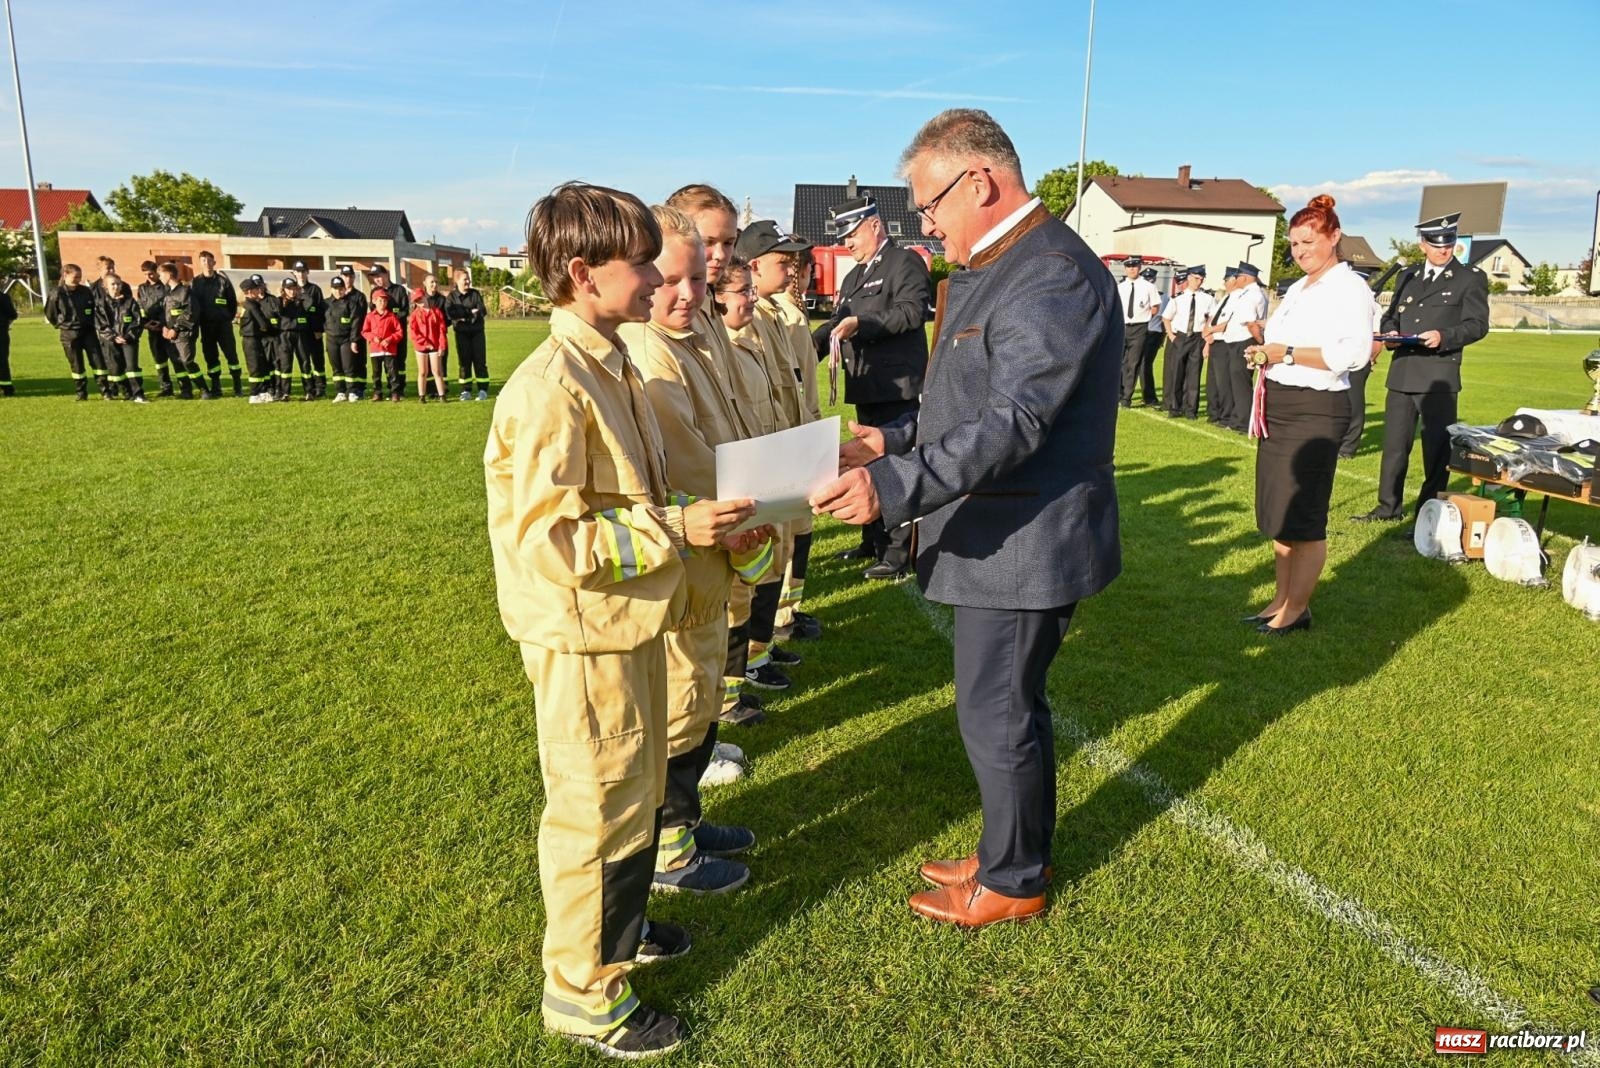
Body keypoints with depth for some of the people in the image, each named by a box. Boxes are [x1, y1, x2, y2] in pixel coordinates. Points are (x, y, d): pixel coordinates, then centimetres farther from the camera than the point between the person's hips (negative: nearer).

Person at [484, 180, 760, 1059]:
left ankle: (620, 927, 45)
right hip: (584, 639, -9)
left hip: (630, 625, 9)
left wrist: (697, 522, 3)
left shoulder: (612, 367, 8)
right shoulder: (550, 388, -22)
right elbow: (550, 537, -25)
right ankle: (582, 992, 27)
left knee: (639, 792, 23)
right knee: (598, 811, 7)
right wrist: (675, 528, -22)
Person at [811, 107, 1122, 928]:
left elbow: (1013, 422, -30)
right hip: (998, 537, 10)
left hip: (1026, 544, -10)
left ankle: (1012, 882, 26)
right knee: (1008, 704, 21)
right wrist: (893, 439, 7)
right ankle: (1016, 851, 40)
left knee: (995, 713, 4)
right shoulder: (993, 267, 12)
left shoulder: (1054, 276, -21)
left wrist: (892, 486, -37)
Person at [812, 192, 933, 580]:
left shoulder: (905, 262, -6)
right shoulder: (854, 277, 20)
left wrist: (860, 324, -26)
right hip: (868, 388, 9)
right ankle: (873, 541, 29)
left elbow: (911, 311, -20)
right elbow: (838, 320, 18)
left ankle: (899, 552, 3)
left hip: (898, 387, -9)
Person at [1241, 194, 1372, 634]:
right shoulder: (1298, 289, 17)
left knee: (1303, 517, -3)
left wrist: (1287, 354, -21)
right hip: (1279, 406, 9)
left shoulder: (1349, 287, -9)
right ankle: (1281, 599, 23)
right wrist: (1264, 352, 6)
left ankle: (1297, 609, 8)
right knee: (1277, 512, 12)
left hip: (1316, 410, -9)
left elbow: (1355, 352, -22)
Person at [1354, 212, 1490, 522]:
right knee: (1394, 444, 10)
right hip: (1401, 374, 5)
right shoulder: (1407, 276, 17)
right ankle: (1389, 507, 21)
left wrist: (1444, 337, -22)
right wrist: (1390, 332, -1)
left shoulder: (1472, 278, 2)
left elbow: (1477, 324, -5)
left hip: (1439, 377, -5)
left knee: (1437, 448, 0)